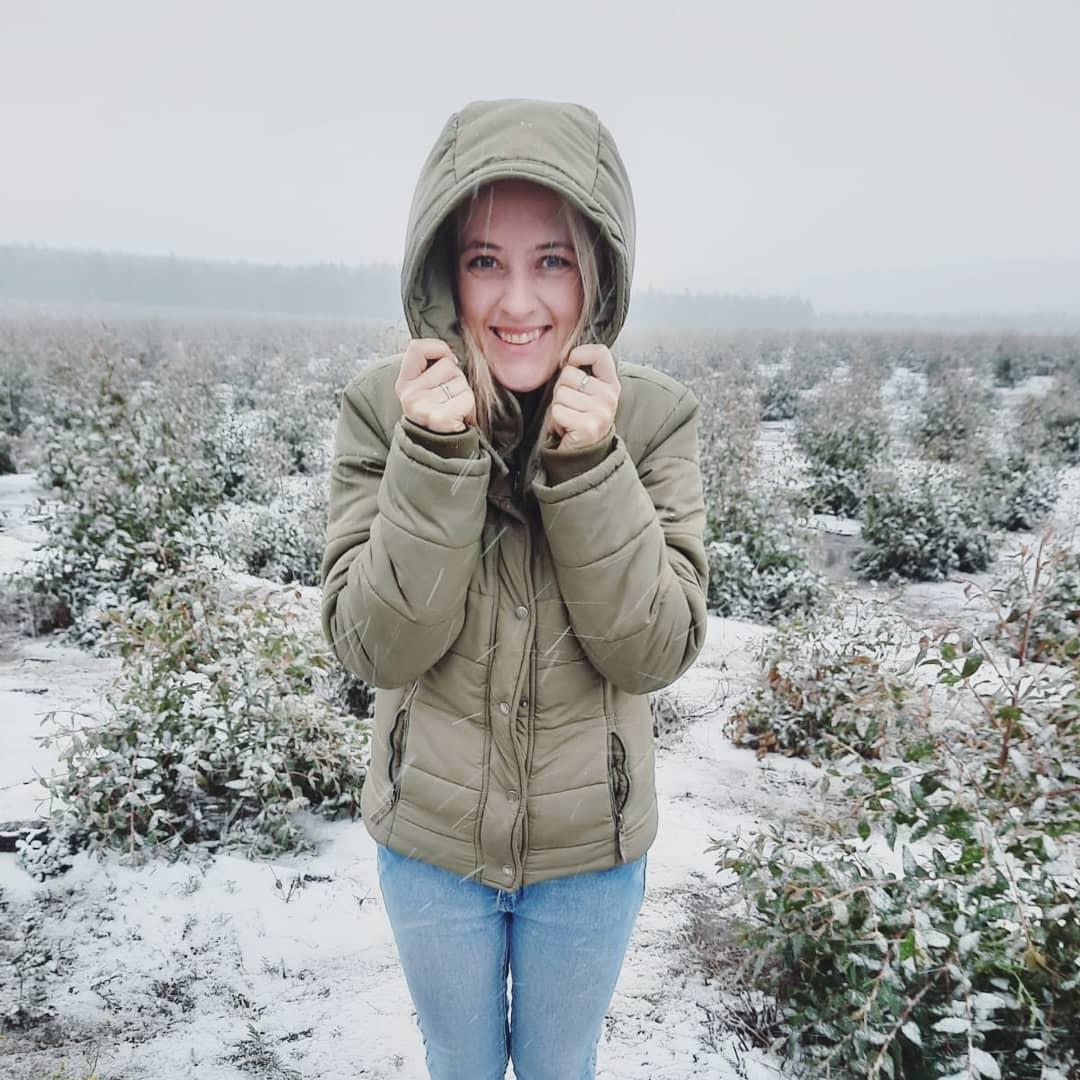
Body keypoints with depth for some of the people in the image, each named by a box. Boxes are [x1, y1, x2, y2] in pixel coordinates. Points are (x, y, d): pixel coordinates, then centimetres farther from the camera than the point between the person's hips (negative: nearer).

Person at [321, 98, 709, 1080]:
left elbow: (656, 652, -19)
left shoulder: (654, 417, -15)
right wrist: (436, 453, -31)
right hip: (430, 837, 1)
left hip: (593, 848, 0)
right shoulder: (383, 407, -15)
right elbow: (377, 647, -19)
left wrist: (589, 463, -30)